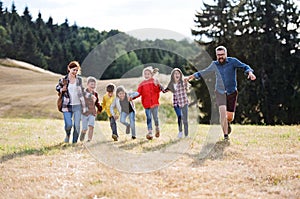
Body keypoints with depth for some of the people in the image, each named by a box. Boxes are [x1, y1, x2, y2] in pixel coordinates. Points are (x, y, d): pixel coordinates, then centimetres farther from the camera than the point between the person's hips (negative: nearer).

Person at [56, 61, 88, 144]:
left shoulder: (79, 79, 5)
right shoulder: (63, 80, -2)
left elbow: (82, 93, 10)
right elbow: (57, 87, 14)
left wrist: (84, 106, 8)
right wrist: (62, 90, -10)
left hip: (77, 106, 2)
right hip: (67, 106, -2)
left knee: (77, 125, -1)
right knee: (68, 125, -11)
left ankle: (74, 142, 14)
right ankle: (68, 135, 22)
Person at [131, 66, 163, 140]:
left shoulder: (154, 81, 3)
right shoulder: (142, 84, 10)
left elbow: (158, 90, -9)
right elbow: (139, 92, 5)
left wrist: (157, 85, -27)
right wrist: (133, 96, -10)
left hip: (154, 103, -1)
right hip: (146, 104, 1)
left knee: (155, 117, 4)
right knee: (148, 118, -3)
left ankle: (157, 128, 29)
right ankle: (150, 132, -3)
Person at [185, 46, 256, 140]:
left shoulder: (232, 61, -7)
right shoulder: (214, 64, 1)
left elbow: (244, 67, -16)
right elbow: (204, 72, 15)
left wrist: (250, 73, -37)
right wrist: (192, 76, 14)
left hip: (232, 92, -1)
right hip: (220, 92, 1)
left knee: (230, 117, 1)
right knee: (223, 112, -20)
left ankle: (228, 123, 39)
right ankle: (225, 135, -11)